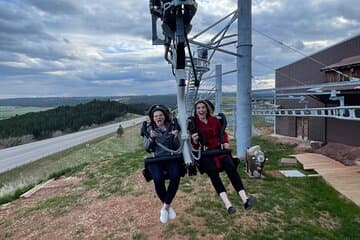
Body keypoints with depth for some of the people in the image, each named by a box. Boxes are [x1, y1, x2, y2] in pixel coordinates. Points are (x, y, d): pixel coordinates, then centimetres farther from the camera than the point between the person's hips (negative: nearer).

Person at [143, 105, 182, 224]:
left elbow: (177, 148, 4)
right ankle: (167, 206, -3)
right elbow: (147, 148, 0)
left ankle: (165, 207, -12)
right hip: (156, 159, 0)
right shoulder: (149, 129, 8)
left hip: (171, 158, 1)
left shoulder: (172, 128, 8)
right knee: (158, 179, -29)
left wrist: (175, 138, -15)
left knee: (175, 177, -30)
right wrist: (151, 138, -18)